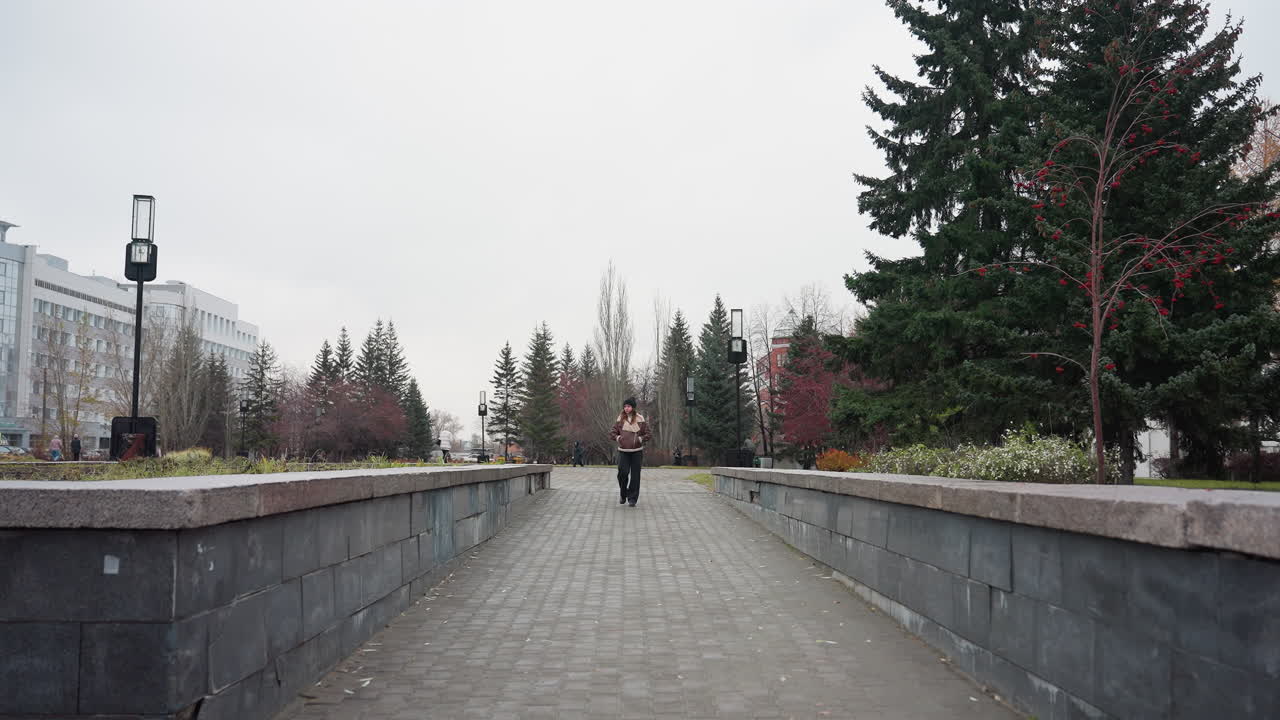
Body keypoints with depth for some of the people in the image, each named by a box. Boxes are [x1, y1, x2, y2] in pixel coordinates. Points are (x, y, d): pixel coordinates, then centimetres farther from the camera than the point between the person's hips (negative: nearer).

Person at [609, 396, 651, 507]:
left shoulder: (640, 419, 1)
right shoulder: (620, 419, 5)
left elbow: (647, 434, 5)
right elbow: (612, 433, 10)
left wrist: (640, 439, -11)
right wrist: (618, 438, -8)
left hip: (637, 451, -1)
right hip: (623, 451, 1)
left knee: (635, 476, 0)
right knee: (622, 473, -10)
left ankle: (632, 499, 10)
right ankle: (623, 495, 13)